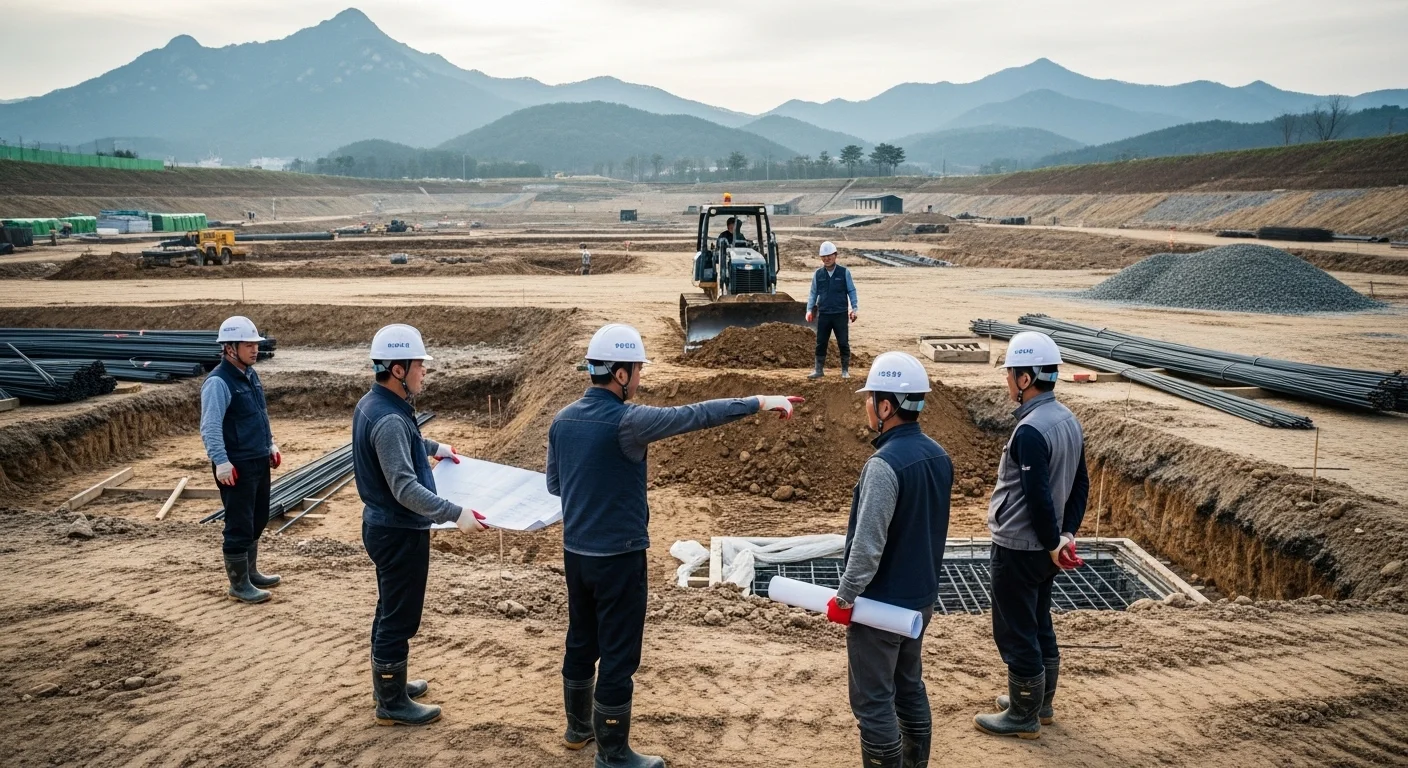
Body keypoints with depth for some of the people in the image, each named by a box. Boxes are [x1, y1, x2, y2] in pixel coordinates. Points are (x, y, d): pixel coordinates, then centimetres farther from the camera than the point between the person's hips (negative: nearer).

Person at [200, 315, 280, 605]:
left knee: (257, 520, 19)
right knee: (239, 526, -1)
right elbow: (210, 427, -23)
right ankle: (239, 585, 10)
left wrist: (270, 445, 21)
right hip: (237, 467, -9)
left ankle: (251, 572, 34)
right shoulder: (218, 382, -18)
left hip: (259, 461, 9)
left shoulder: (250, 375, 10)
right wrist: (221, 462, -27)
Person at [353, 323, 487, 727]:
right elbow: (405, 488, -33)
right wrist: (455, 514, -35)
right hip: (400, 532, -10)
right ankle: (392, 703, 15)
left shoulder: (372, 404, 4)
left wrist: (432, 446, 32)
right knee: (400, 616, 3)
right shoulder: (389, 420, -27)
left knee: (391, 609, 23)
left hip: (384, 523, 10)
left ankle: (388, 683, 38)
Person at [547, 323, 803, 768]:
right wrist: (760, 402, -14)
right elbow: (694, 415, -20)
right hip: (617, 556, -8)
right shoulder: (625, 421, -21)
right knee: (618, 655, 3)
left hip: (575, 551, 8)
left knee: (582, 642, 22)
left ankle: (579, 727, 38)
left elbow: (554, 484, 12)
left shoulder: (563, 420, 2)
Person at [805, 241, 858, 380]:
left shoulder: (844, 272, 0)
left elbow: (851, 291, 3)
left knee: (843, 343, 3)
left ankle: (845, 370, 14)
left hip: (841, 314, -2)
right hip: (823, 314, 2)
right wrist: (809, 309, 1)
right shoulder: (818, 274, 5)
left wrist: (854, 308, -6)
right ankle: (818, 370, 15)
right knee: (821, 343, 5)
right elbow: (813, 293, 10)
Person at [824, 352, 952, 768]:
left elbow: (867, 545, -25)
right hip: (921, 596, 9)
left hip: (880, 603, -9)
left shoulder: (885, 464, -25)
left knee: (873, 702, 3)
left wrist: (844, 598, -13)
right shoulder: (939, 456, 2)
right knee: (910, 688, 20)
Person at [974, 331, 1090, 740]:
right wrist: (1067, 535, 6)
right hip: (1044, 547, 9)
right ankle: (1040, 702, 36)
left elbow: (1038, 498, -25)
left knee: (1016, 633, 4)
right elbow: (1081, 485, 9)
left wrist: (1052, 543, -13)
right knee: (1039, 626, 22)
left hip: (1018, 548, -9)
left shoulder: (1030, 431, -25)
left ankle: (1024, 717, 16)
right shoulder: (1068, 420, 4)